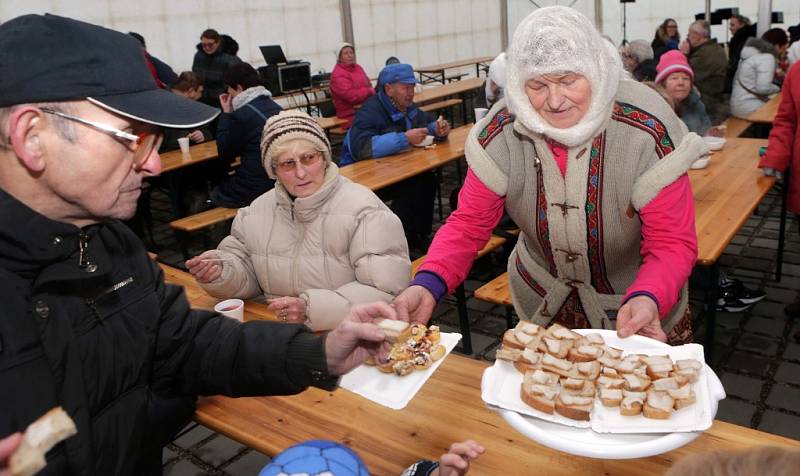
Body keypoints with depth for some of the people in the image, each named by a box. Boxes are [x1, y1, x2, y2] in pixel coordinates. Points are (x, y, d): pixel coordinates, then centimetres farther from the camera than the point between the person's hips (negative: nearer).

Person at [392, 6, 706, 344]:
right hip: (541, 304, 2)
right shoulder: (501, 133, -20)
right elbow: (468, 224, -14)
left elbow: (673, 242, -21)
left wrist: (647, 300, -42)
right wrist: (428, 285, -32)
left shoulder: (647, 132, -26)